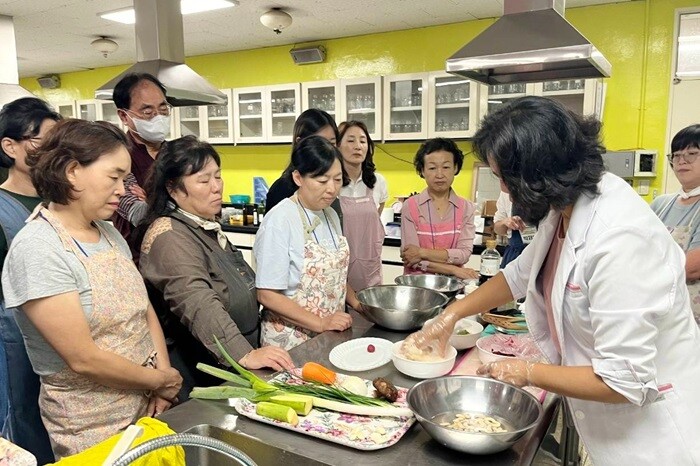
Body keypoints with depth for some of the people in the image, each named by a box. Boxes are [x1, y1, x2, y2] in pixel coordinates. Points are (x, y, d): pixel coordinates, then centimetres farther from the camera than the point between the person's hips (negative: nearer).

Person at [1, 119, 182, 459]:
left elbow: (144, 309, 5)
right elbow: (83, 358, -23)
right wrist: (160, 380, -11)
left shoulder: (109, 233, 3)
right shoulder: (36, 250, -20)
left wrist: (164, 380, -7)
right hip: (92, 431, -6)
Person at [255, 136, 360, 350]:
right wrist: (321, 323, -21)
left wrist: (356, 303, 2)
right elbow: (268, 295, -19)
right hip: (291, 341, -6)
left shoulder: (331, 215, 4)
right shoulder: (280, 220, -18)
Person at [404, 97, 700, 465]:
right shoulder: (566, 208, -6)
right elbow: (520, 275, 11)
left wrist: (528, 373, -17)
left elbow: (623, 382, -30)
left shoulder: (619, 240, -34)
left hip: (649, 436, -7)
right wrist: (450, 316, 10)